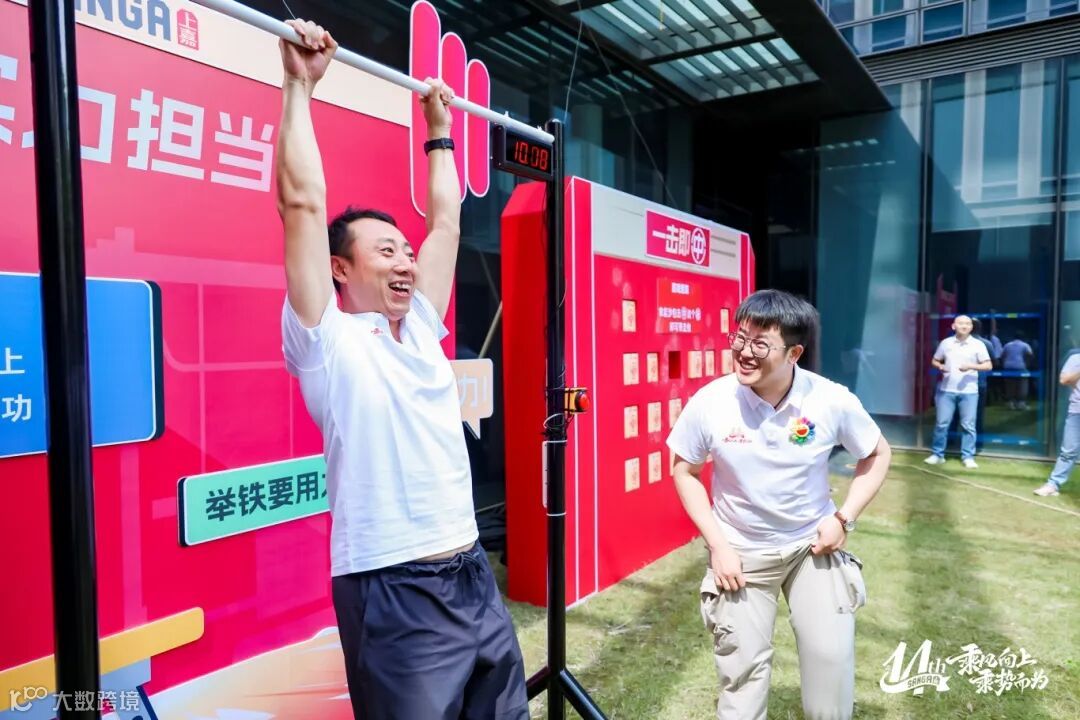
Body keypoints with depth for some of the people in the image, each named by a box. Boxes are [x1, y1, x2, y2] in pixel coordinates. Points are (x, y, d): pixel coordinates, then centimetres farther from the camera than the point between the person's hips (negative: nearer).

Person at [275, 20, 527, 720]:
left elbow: (446, 222, 17)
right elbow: (303, 203, -13)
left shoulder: (421, 331, 11)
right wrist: (301, 86, -6)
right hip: (395, 596, -7)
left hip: (475, 578, 7)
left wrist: (440, 132, 24)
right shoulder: (327, 343, -7)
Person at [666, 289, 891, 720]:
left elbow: (877, 455, 2)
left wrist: (844, 518, -10)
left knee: (832, 659, 3)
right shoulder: (709, 402, -20)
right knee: (742, 673, 9)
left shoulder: (833, 401, -17)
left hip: (813, 545, 1)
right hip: (741, 553, 0)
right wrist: (717, 545, -10)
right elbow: (684, 472, -5)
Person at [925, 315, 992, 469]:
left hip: (969, 391, -1)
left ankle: (968, 457, 11)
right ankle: (937, 454, 13)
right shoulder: (945, 343, 6)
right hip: (946, 390, 1)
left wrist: (971, 366, -17)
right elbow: (935, 361, 15)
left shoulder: (978, 345, 0)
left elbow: (989, 365, 0)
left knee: (968, 425, 2)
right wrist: (940, 367, -8)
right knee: (942, 423, 4)